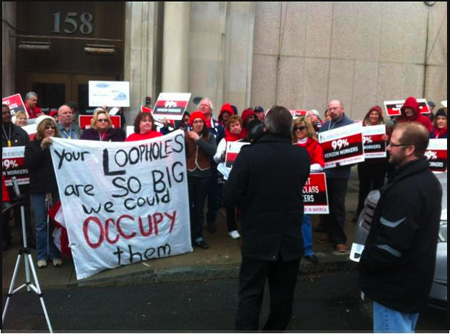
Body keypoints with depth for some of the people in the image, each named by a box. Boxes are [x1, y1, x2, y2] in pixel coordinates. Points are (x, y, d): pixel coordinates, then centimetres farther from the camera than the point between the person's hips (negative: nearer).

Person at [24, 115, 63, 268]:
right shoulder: (32, 145, 6)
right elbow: (28, 163, -9)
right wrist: (42, 147, -15)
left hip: (57, 188, 0)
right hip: (39, 189, 0)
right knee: (41, 224, 6)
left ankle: (55, 253, 16)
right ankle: (42, 255, 17)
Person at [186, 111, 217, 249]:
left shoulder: (210, 136, 3)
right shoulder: (185, 136, -2)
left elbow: (212, 151, -14)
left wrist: (198, 139, -19)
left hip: (203, 175, 2)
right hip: (188, 174, -2)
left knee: (199, 207, 10)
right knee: (187, 206, -2)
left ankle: (198, 237, 19)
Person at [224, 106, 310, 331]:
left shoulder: (249, 154, -17)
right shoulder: (302, 156, -5)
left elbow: (230, 198, -16)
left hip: (257, 239, -3)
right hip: (290, 239, 3)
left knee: (250, 294, 8)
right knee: (283, 295, 18)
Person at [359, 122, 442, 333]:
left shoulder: (405, 189, -27)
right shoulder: (429, 180, 6)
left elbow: (391, 243, -29)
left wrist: (366, 262, -11)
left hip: (395, 284, -10)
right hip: (414, 278, 10)